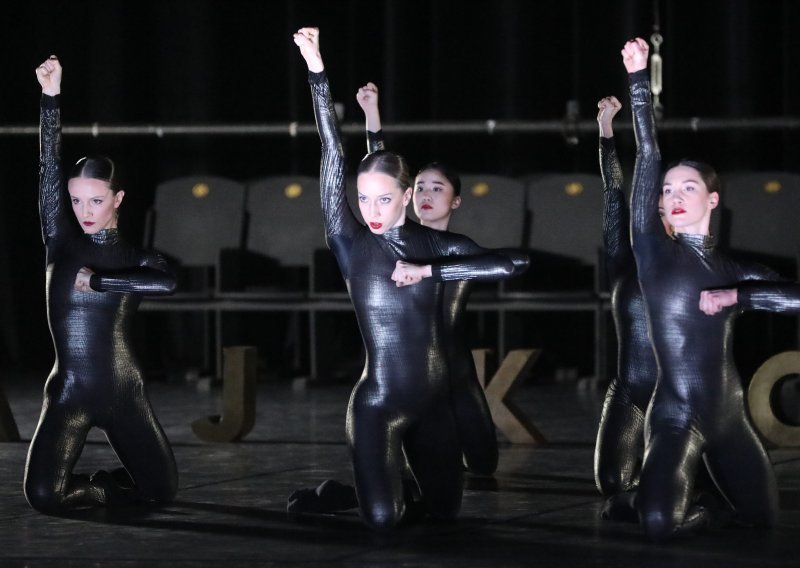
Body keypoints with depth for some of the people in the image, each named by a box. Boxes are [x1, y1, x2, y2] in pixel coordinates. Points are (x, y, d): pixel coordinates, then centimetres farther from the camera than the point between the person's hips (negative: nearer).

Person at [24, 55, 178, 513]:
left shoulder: (137, 258, 1)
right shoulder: (61, 243, 1)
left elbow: (168, 283, -23)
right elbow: (49, 166, -7)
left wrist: (96, 279, -19)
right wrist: (51, 96, -14)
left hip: (123, 392, 1)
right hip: (68, 392, -1)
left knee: (162, 490, 2)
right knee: (44, 497, -18)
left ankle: (104, 483, 34)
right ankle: (101, 491, 15)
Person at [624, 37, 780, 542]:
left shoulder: (734, 270, 9)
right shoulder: (654, 250, 0)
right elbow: (648, 160, -8)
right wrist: (639, 79, -13)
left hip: (730, 416, 4)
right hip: (675, 418, -4)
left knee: (766, 529, 2)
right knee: (659, 524, -28)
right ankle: (697, 515, 8)